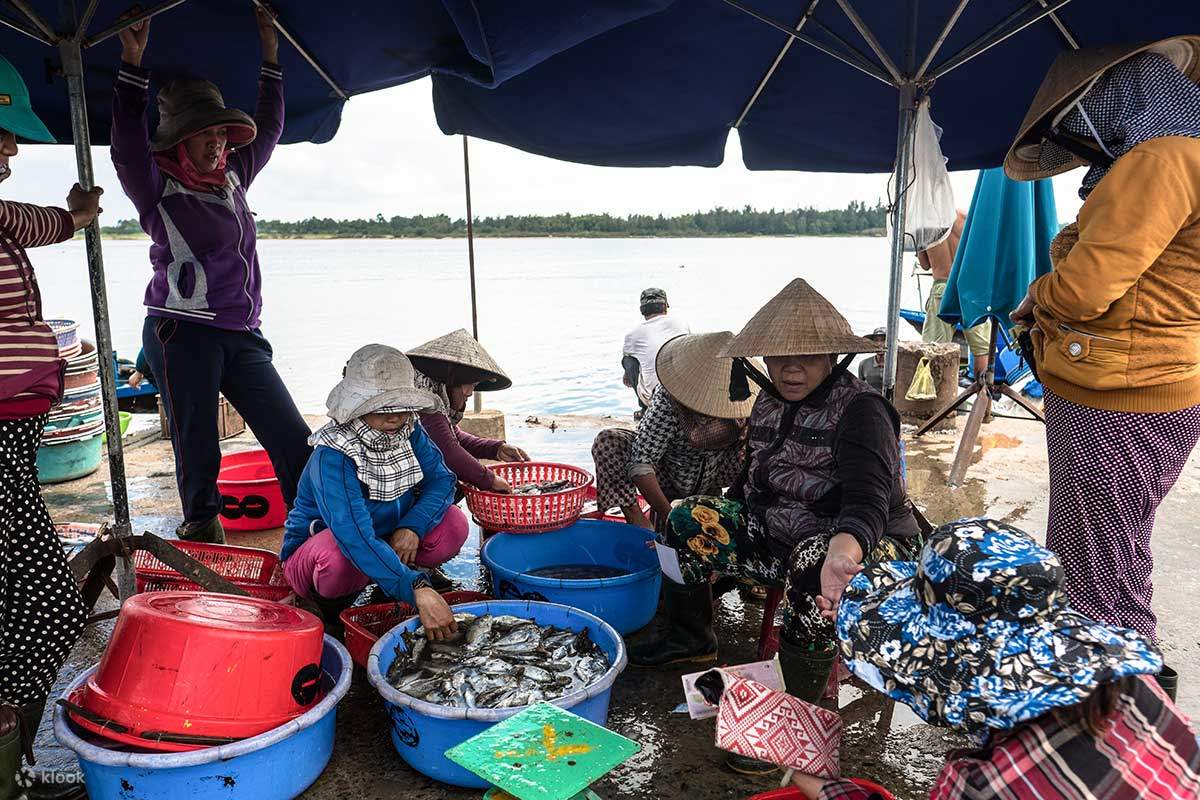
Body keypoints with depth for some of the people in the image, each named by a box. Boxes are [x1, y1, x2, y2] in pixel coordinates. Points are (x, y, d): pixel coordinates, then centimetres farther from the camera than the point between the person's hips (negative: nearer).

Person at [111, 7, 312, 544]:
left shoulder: (232, 178, 14)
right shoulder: (158, 188, -3)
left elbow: (268, 128, 24)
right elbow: (126, 147, -21)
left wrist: (270, 56, 23)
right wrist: (133, 65, -24)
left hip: (241, 335, 6)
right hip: (183, 333, -6)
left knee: (293, 439, 1)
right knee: (197, 449, 1)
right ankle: (203, 530, 17)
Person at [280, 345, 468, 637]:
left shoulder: (409, 431, -10)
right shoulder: (331, 457, -31)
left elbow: (442, 481, -9)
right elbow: (355, 537, -42)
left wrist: (412, 527, -30)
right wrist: (417, 590, -51)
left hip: (385, 540, 6)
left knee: (453, 522, -17)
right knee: (340, 551, -41)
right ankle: (332, 606, -6)